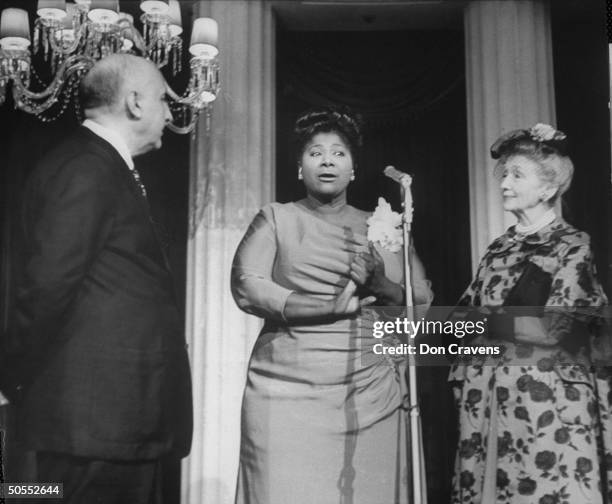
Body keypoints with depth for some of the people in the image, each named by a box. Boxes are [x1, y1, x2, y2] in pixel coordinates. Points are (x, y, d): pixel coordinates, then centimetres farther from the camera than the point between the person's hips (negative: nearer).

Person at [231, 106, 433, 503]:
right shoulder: (275, 219, 9)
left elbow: (423, 300, 9)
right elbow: (246, 287, -6)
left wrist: (381, 286, -11)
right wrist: (327, 307, -13)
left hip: (371, 396, 2)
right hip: (288, 393, -2)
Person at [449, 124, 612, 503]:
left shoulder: (573, 247, -4)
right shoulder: (499, 248, 13)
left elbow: (549, 332, -12)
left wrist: (483, 320, -9)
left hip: (545, 404, -6)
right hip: (487, 400, 6)